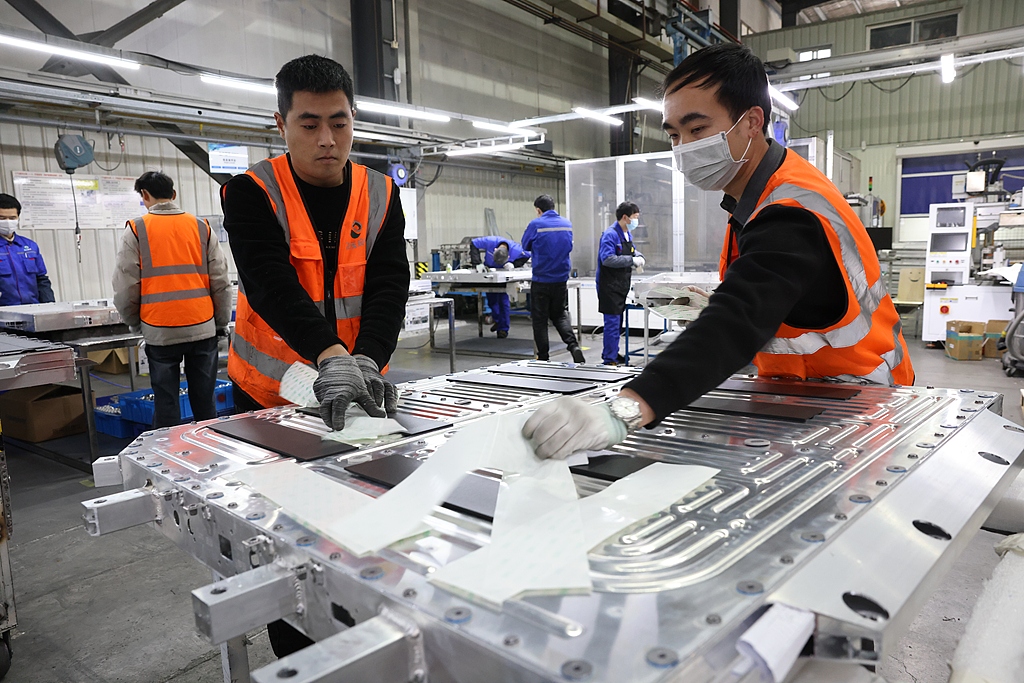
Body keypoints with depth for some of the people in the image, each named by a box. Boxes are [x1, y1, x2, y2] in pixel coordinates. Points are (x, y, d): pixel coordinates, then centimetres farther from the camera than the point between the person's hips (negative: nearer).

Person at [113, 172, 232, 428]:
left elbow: (125, 288, -3)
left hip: (160, 331, -1)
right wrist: (222, 323, 13)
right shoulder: (202, 227, 4)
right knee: (205, 401, 10)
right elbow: (221, 283, 2)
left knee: (166, 403, 8)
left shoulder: (136, 230, -1)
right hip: (202, 328, 2)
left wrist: (134, 323, 14)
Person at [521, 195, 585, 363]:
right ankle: (573, 345, -1)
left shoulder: (536, 224, -12)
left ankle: (543, 357, 12)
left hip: (541, 279, -4)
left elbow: (525, 245, 2)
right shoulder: (567, 224, 4)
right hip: (561, 278, 5)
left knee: (539, 319, 7)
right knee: (559, 314, 19)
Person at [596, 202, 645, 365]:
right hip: (610, 286, -10)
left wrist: (639, 256, 5)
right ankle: (610, 360, 1)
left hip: (621, 285, 10)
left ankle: (611, 353, 32)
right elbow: (607, 259, -27)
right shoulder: (610, 234, -18)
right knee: (612, 323, -6)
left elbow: (631, 249, 27)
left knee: (617, 321, 18)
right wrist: (632, 260, -24)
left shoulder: (627, 233, 11)